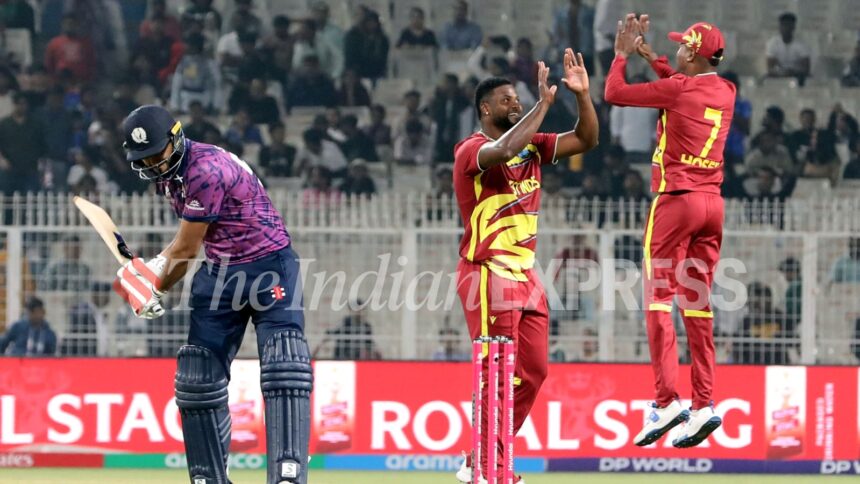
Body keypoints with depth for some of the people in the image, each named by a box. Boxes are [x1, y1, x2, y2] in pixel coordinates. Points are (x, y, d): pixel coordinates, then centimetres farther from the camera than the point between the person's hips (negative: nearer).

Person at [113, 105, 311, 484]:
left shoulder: (207, 170, -23)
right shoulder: (169, 172, 5)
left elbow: (187, 250, -15)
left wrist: (155, 289, -1)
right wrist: (153, 266, 2)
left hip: (270, 267, -9)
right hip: (220, 273, 9)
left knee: (284, 369, -21)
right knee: (199, 380, 4)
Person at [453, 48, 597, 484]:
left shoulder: (531, 144, 13)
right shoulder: (471, 150, -10)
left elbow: (586, 140, 10)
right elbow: (504, 150, -33)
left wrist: (582, 95, -5)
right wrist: (544, 104, -26)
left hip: (525, 276, 8)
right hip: (489, 275, -8)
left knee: (533, 372, 8)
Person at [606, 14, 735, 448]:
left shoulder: (677, 88, -12)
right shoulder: (726, 92, 9)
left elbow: (614, 93, -4)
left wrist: (622, 54, 12)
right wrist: (649, 56, 34)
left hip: (676, 200, -7)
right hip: (713, 201, 7)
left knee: (658, 298, -5)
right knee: (697, 302, 9)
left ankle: (666, 400, -15)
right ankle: (704, 404, 4)